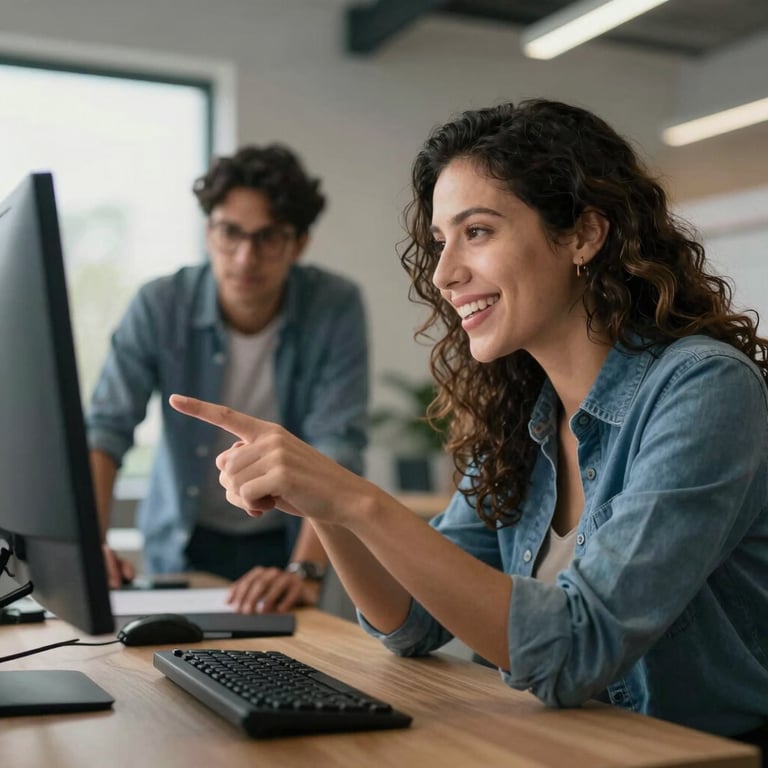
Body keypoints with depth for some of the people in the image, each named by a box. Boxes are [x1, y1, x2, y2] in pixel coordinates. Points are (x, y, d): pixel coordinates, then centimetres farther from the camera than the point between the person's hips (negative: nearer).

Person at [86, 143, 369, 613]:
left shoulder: (336, 308, -16)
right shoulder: (160, 306, -13)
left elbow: (337, 446, -22)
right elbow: (106, 428, -17)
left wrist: (305, 570, -36)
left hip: (287, 542, -1)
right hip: (181, 541, 1)